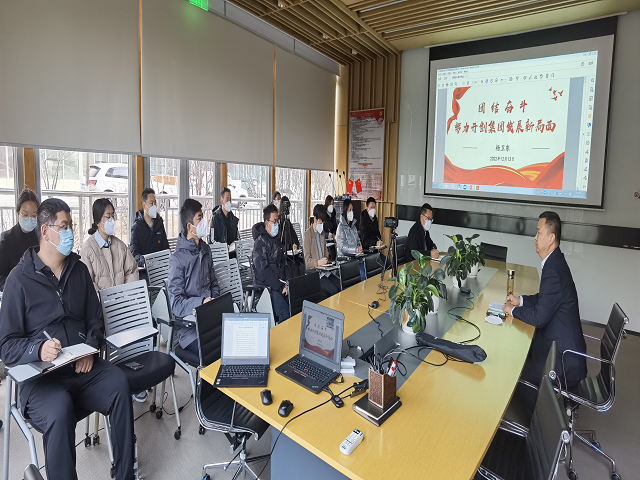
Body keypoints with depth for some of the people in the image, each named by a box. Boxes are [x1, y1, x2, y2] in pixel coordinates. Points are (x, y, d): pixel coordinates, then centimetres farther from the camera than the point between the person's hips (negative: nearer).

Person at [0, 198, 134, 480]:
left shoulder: (79, 269, 10)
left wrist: (90, 348, -5)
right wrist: (38, 350, -23)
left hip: (82, 366, 4)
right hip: (40, 375, -3)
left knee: (119, 382, -24)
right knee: (60, 411, -34)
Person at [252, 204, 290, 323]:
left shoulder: (276, 240, 18)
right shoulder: (260, 242, -9)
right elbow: (263, 271, -16)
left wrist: (286, 284, 5)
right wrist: (281, 287, -16)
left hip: (280, 284, 7)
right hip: (267, 286, -7)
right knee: (285, 314, -23)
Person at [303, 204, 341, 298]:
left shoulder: (322, 232, 16)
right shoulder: (308, 234, -9)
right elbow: (307, 260, -11)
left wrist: (326, 258, 4)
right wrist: (318, 262, -28)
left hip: (324, 270, 7)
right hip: (313, 271, -7)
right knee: (334, 291, -23)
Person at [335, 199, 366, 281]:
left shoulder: (353, 225, 17)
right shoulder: (341, 227, -7)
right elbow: (342, 247, -15)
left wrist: (360, 247, 6)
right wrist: (356, 250, -22)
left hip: (354, 256, 7)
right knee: (362, 274, -23)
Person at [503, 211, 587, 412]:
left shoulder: (554, 269, -28)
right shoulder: (554, 262, 3)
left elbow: (539, 317, -25)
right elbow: (544, 298, 17)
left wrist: (513, 311, -10)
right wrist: (520, 300, 6)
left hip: (565, 360, -9)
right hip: (565, 344, 9)